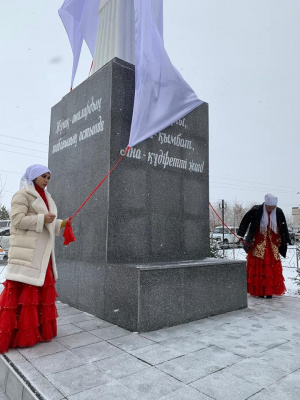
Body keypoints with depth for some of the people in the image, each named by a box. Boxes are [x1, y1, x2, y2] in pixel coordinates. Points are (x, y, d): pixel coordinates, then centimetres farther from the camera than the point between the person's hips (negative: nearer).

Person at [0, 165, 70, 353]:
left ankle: (37, 331, 19)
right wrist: (42, 219, -17)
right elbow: (18, 220, -15)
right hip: (27, 252, -8)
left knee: (42, 291, 9)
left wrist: (61, 223, 10)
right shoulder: (22, 195, -6)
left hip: (42, 252, 9)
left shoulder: (45, 197, 20)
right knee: (22, 292, -6)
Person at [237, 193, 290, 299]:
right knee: (257, 268, 0)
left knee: (273, 268, 4)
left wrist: (286, 240, 13)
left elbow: (284, 227, 10)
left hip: (272, 246, 3)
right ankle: (259, 291, 9)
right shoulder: (256, 210, -10)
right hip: (257, 245, -3)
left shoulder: (279, 212, 0)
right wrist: (240, 235, -8)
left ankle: (269, 291, 14)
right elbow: (245, 221, -4)